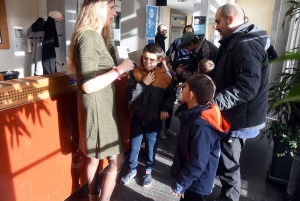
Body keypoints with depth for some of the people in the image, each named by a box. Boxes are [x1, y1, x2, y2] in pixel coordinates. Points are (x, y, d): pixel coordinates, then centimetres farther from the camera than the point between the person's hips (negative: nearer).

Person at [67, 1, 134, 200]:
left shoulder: (95, 36, 13)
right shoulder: (88, 37, -18)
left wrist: (118, 70, 6)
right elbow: (88, 85, -25)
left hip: (102, 106, 10)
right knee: (117, 159, 1)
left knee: (95, 156, 19)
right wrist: (119, 70, -19)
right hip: (96, 107, -10)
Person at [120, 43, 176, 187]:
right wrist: (143, 84, -23)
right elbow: (129, 96, -15)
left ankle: (148, 171, 36)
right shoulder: (135, 73, -9)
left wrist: (165, 108, -14)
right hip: (137, 117, 1)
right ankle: (132, 170, 36)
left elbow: (171, 96, 2)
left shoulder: (165, 77, -8)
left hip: (154, 118, 0)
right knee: (134, 145, 14)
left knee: (151, 145, 15)